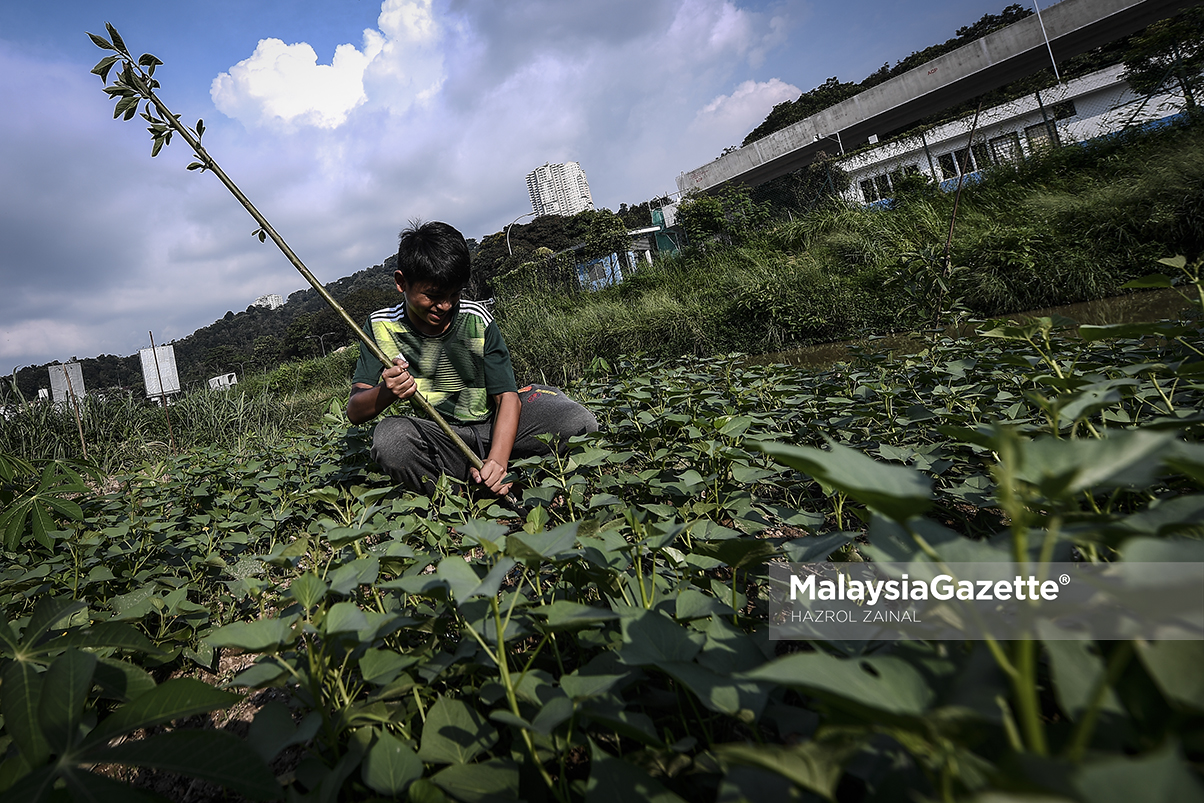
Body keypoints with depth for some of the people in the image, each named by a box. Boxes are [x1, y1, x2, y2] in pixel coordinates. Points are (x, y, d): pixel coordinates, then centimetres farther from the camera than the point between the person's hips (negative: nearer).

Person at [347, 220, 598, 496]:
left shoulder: (477, 319, -4)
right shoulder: (382, 326, -4)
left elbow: (507, 396, -9)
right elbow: (354, 412, -6)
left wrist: (497, 459, -26)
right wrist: (385, 393, -31)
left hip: (491, 428, 0)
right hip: (434, 440, 0)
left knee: (579, 422, -21)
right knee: (389, 436, -35)